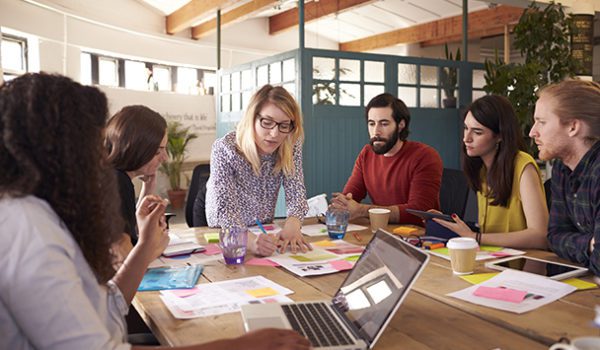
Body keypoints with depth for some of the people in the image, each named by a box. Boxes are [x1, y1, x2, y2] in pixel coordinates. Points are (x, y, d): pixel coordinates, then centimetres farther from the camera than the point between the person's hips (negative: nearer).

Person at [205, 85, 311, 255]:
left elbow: (296, 193, -16)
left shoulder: (291, 147, -13)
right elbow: (225, 209, -29)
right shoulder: (225, 149, -23)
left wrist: (292, 224, -38)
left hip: (264, 232, 4)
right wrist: (250, 240, -49)